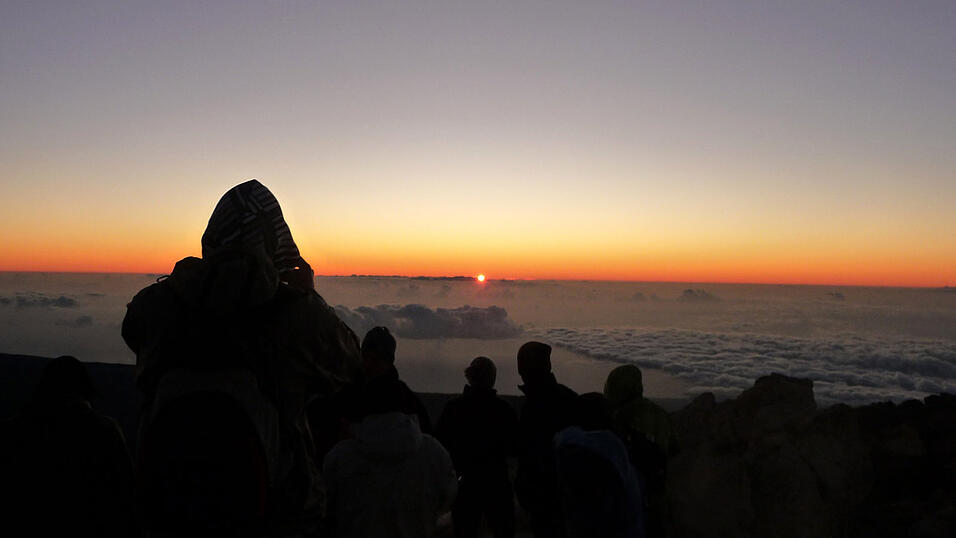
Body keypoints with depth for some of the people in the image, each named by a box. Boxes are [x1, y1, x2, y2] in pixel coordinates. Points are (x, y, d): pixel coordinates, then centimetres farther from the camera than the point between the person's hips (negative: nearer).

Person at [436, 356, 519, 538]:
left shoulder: (452, 407, -10)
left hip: (463, 483, 1)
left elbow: (440, 444, -4)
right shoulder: (504, 409, -12)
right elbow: (514, 449, -5)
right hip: (496, 483, -1)